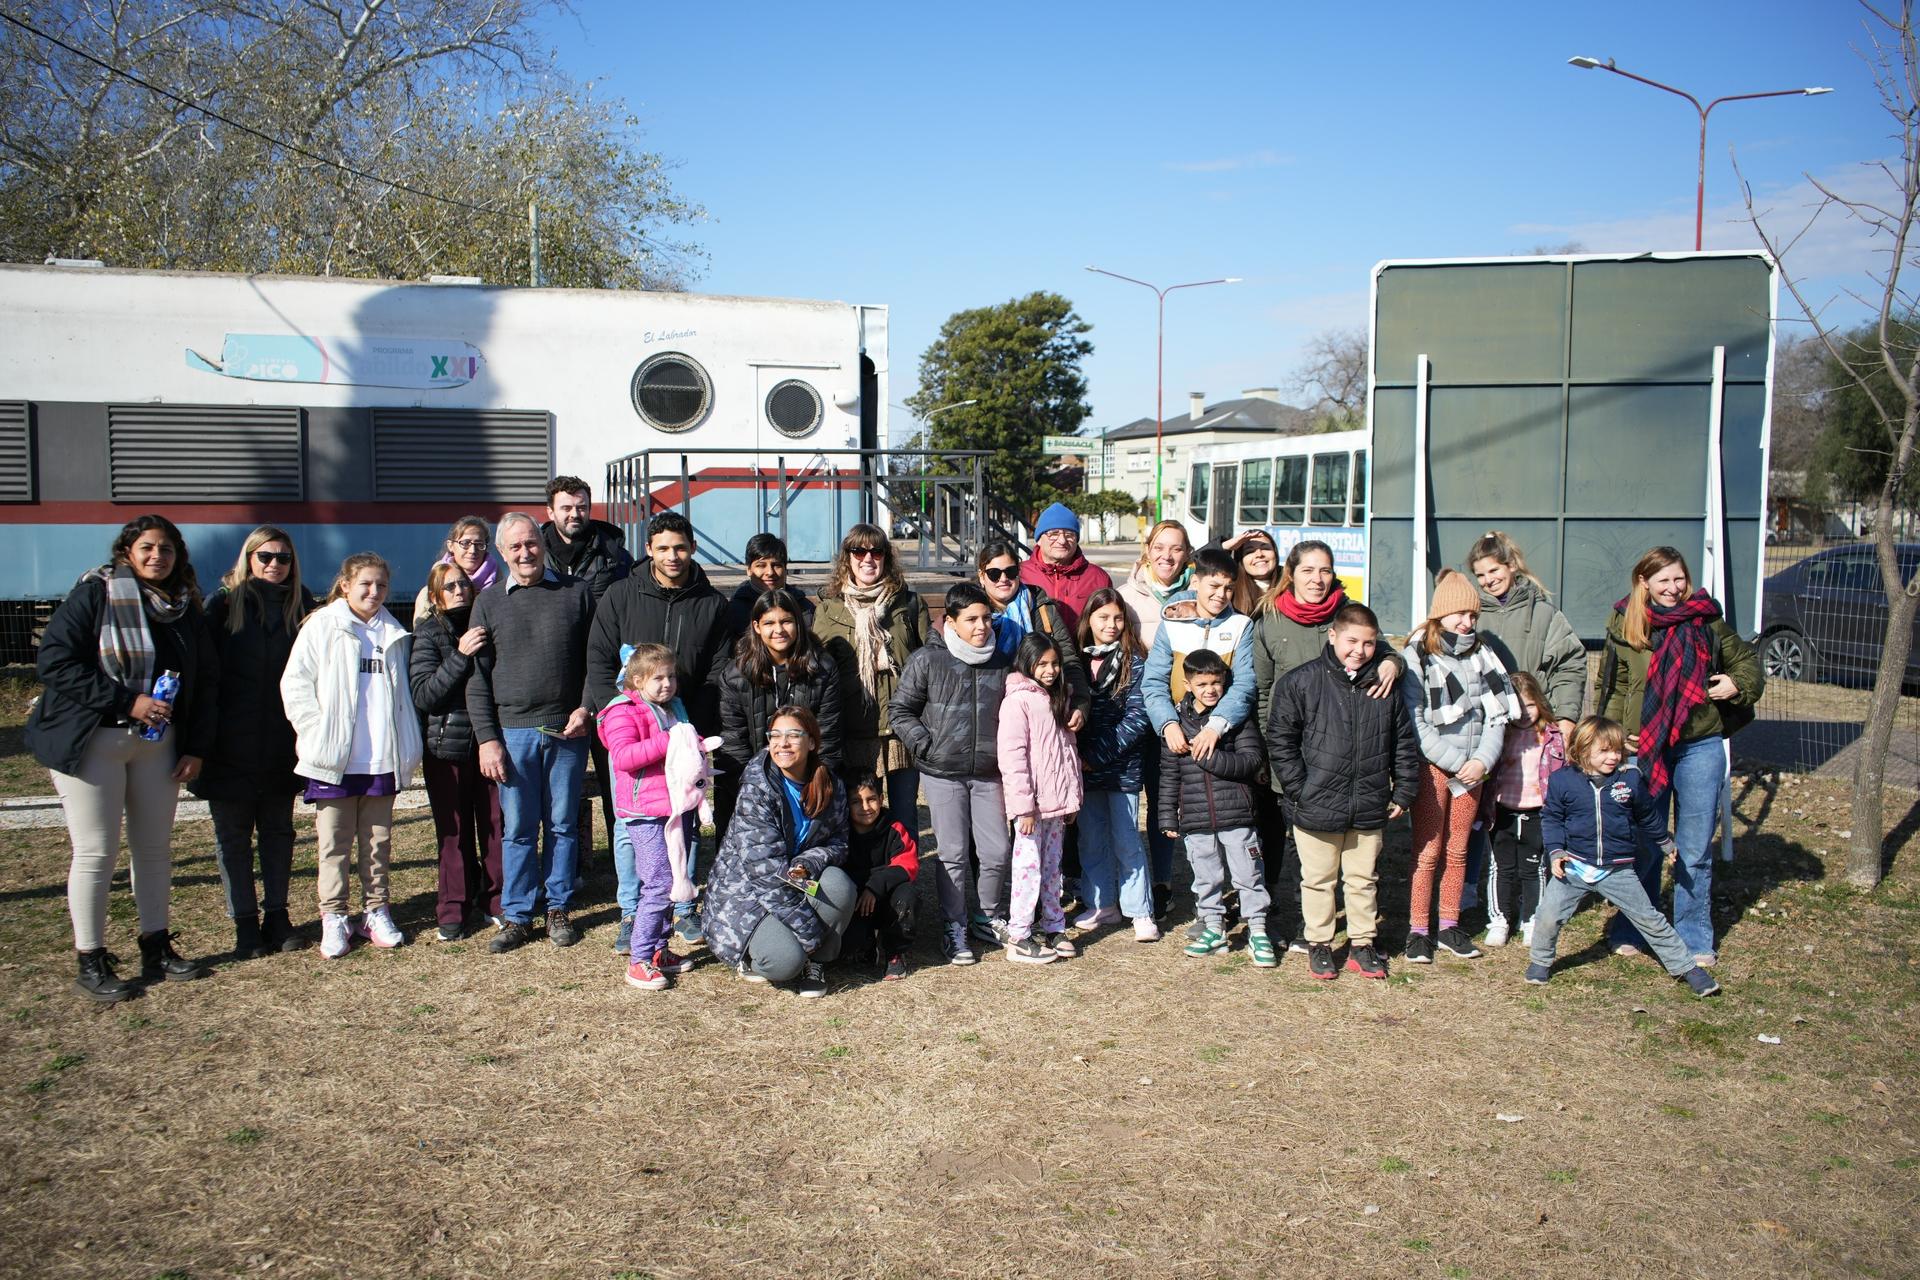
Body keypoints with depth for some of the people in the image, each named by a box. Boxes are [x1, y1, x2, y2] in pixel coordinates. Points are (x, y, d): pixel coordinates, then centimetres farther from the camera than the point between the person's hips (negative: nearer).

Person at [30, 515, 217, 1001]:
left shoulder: (185, 608, 8)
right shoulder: (94, 594, -7)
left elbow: (205, 681, 11)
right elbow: (54, 661, -15)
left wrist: (197, 747, 4)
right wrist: (127, 701, -20)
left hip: (157, 742, 5)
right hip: (92, 741, -5)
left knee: (155, 847, 10)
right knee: (96, 852, -2)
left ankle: (157, 950, 22)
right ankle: (91, 964, 10)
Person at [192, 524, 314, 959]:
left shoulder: (301, 606, 5)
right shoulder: (224, 603, -2)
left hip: (281, 744, 2)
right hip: (231, 746, -2)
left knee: (278, 831, 11)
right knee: (233, 835, 5)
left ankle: (277, 915, 20)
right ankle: (246, 924, 12)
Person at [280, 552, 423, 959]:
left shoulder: (395, 634, 12)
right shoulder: (321, 626, -1)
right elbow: (295, 684, -5)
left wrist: (407, 746, 7)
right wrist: (318, 734, -12)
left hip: (383, 760, 4)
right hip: (335, 759, -3)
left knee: (378, 841, 11)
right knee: (334, 843, 4)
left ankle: (376, 910, 20)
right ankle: (334, 917, 12)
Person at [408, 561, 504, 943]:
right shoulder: (429, 633, 1)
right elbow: (422, 694, -10)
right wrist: (460, 656, -20)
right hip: (447, 747, -2)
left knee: (496, 825, 2)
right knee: (454, 832, 4)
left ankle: (495, 903, 16)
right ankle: (454, 911, 15)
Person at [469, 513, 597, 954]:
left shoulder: (575, 594, 5)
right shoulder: (489, 602, 5)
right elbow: (477, 679, 3)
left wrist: (585, 709, -6)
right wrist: (486, 738, -4)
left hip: (567, 731, 0)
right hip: (513, 732, 0)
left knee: (563, 825, 8)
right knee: (517, 829, 5)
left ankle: (558, 909, 20)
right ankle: (516, 916, 16)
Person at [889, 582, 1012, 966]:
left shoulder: (1000, 661, 5)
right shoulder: (927, 660, -7)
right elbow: (899, 710, -1)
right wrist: (926, 746, -9)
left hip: (988, 774, 3)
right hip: (942, 774, -3)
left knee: (997, 852, 3)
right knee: (953, 855, 0)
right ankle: (955, 928, 15)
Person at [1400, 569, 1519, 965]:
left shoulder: (1481, 654, 9)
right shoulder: (1417, 655, -6)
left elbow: (1498, 713, 5)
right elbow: (1416, 722, -12)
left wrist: (1483, 760, -9)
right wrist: (1456, 762, -13)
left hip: (1472, 768, 4)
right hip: (1432, 767, -4)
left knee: (1458, 850, 11)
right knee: (1428, 850, -1)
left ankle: (1449, 925, 21)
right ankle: (1418, 929, 8)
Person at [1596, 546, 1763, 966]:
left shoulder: (1706, 621, 3)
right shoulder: (1624, 626, 1)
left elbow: (1748, 660, 14)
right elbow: (1611, 688, 6)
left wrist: (1738, 684, -7)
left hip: (1700, 747, 0)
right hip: (1642, 748, 0)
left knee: (1695, 851, 6)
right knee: (1642, 846, 9)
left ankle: (1694, 939, 19)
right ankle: (1631, 932, 23)